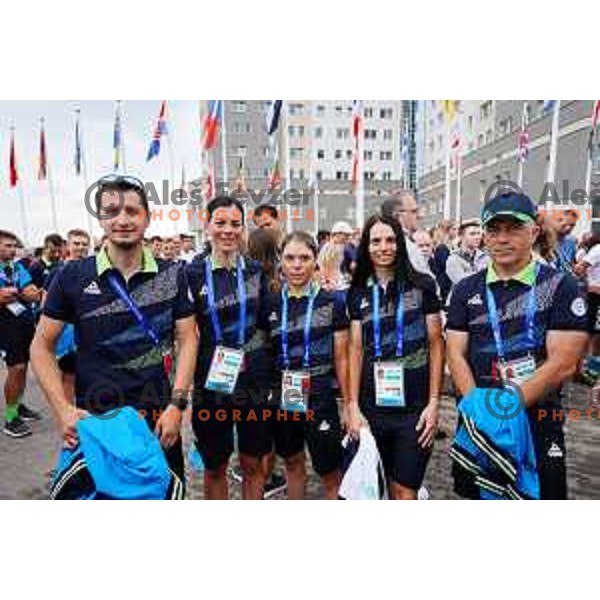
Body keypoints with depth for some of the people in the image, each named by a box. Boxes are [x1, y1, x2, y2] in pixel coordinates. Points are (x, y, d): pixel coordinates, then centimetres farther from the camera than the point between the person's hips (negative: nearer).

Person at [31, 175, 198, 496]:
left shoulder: (173, 275, -2)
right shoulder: (72, 276, -3)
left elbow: (187, 339, -2)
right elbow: (42, 346, 3)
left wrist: (177, 404, -10)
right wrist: (63, 409, -8)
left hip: (158, 418, 1)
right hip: (93, 419, 0)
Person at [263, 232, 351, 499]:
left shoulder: (333, 301, -7)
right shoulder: (271, 304, 1)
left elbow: (341, 358, -4)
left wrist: (349, 405, -3)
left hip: (320, 399, -3)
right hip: (282, 399, 4)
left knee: (330, 475, 8)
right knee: (293, 464, 22)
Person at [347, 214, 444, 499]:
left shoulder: (422, 285, -2)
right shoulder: (358, 292, 4)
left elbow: (436, 344, -1)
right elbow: (356, 348, 3)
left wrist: (434, 402, -6)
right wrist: (353, 405, -2)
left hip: (415, 407, -2)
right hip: (373, 406, 3)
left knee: (405, 491, 4)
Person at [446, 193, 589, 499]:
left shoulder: (561, 286, -5)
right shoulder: (466, 290, 2)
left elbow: (563, 363, -12)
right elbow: (456, 354, -2)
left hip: (538, 422, -2)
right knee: (478, 494, 17)